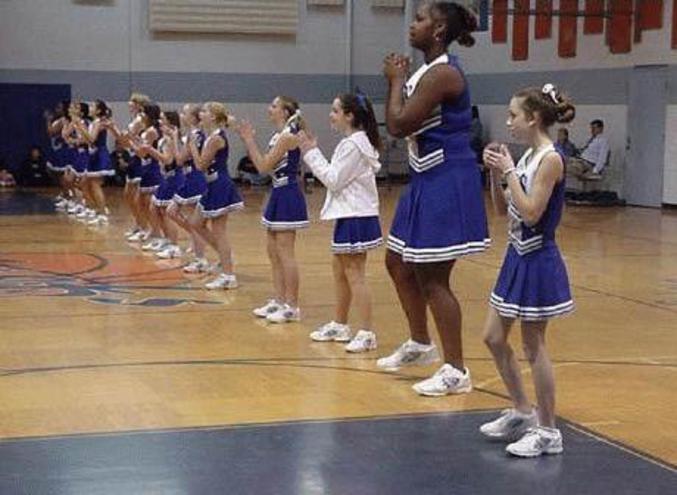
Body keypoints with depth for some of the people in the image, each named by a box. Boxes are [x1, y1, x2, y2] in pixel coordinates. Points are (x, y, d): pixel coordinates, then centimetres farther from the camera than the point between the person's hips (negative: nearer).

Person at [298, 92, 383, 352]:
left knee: (354, 274, -8)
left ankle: (366, 333, -5)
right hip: (348, 215, 11)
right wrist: (312, 152, 13)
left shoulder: (353, 145, -17)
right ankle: (339, 325, 28)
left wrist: (312, 153, -13)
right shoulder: (354, 142, 15)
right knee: (340, 270, 17)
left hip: (356, 218, -11)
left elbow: (334, 180, -17)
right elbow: (335, 177, 17)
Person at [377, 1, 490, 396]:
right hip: (428, 181, 11)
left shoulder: (442, 73, -19)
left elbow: (398, 125, -22)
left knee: (432, 278, -5)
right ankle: (421, 344, 36)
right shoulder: (429, 72, 13)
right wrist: (398, 80, 7)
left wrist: (396, 81, -9)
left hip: (447, 182, -11)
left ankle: (456, 371, 3)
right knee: (399, 263, 20)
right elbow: (401, 125, 16)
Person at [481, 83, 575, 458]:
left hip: (538, 262, -9)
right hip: (517, 257, 9)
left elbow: (530, 213, -24)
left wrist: (508, 170, -20)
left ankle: (547, 430, 12)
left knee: (533, 346, 0)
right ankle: (522, 412, 28)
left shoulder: (550, 159, -17)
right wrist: (495, 173, -1)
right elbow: (503, 208, 13)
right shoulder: (527, 157, 8)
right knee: (494, 337, 14)